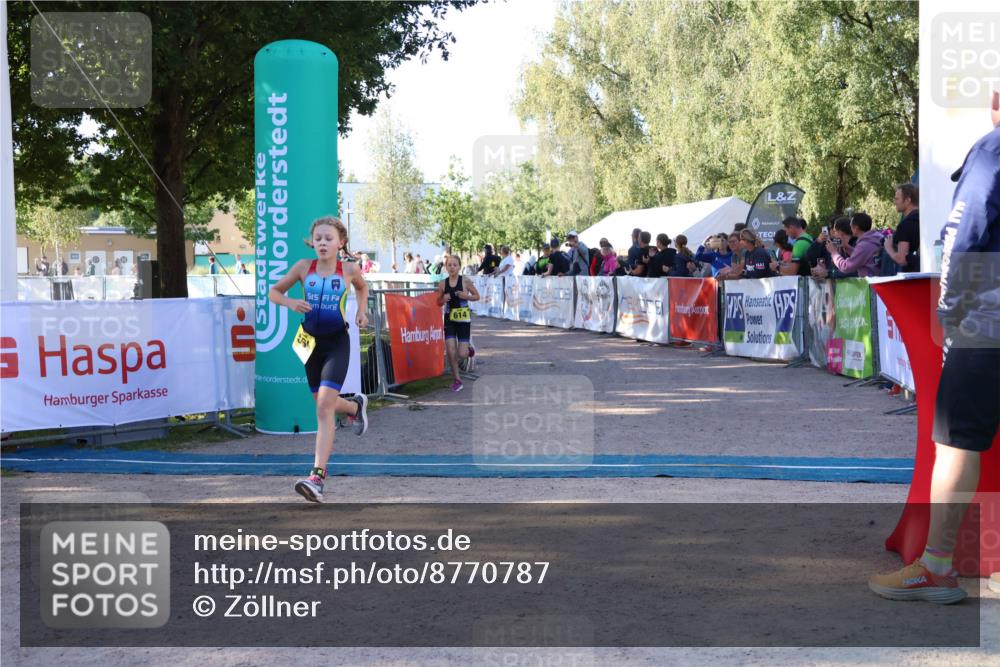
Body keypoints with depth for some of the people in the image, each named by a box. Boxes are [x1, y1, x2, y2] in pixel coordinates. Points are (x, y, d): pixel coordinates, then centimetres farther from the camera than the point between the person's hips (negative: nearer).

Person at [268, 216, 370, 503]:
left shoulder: (349, 269, -4)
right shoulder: (303, 267, -3)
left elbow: (362, 286, 20)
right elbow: (274, 291, 7)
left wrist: (361, 310, 7)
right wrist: (290, 303, -12)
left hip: (337, 342, -3)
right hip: (311, 340, 4)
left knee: (324, 405, -18)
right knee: (323, 404, 18)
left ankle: (317, 476, -21)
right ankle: (356, 405, 54)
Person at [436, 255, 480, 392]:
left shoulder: (466, 282, -7)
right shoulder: (442, 284, -1)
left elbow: (477, 296, 3)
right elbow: (438, 302, 10)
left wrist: (466, 296, -15)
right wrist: (443, 299, -12)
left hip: (463, 319, -2)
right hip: (449, 319, 2)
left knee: (462, 354, -4)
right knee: (450, 352, -6)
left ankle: (469, 350, 34)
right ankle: (457, 380, 11)